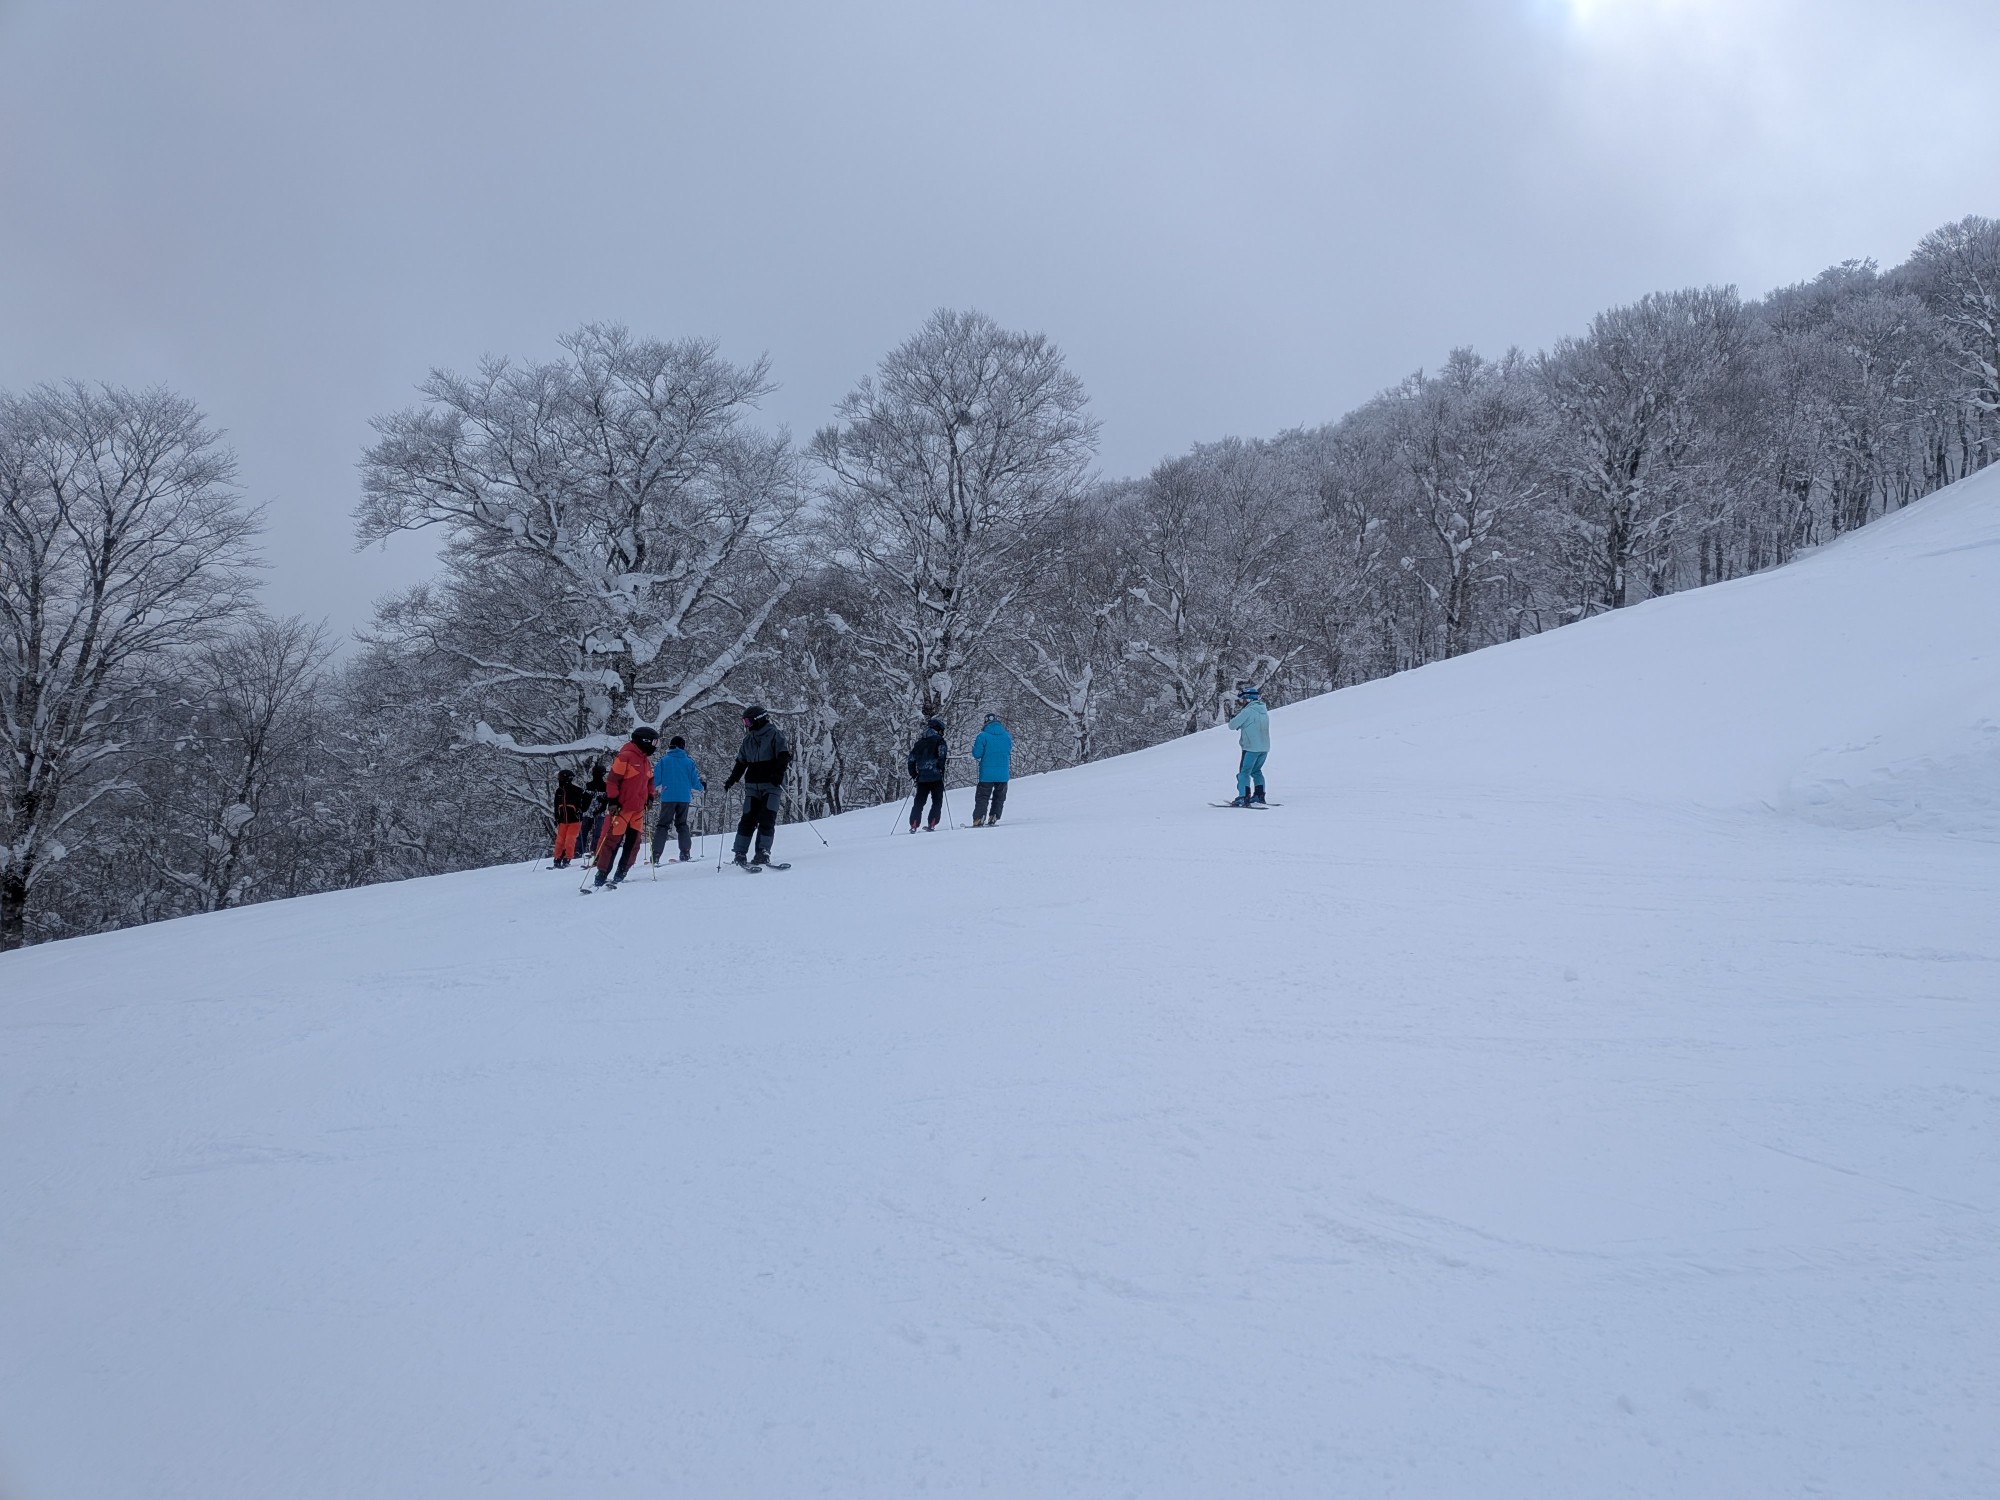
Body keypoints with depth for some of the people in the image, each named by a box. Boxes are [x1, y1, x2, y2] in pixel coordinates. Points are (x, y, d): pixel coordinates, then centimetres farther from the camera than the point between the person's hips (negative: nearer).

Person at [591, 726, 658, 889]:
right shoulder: (625, 757, -13)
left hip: (638, 809, 8)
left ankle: (621, 875, 13)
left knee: (633, 842, 6)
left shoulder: (646, 761, 14)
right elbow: (612, 779, -15)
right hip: (621, 807, -8)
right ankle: (601, 876, -2)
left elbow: (649, 780, 28)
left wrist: (650, 796, 16)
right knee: (612, 840, -6)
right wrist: (612, 800, -17)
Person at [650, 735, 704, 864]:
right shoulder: (689, 761, 2)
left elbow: (656, 780, -1)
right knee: (682, 824, 16)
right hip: (684, 798, 2)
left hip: (668, 797, -2)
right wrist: (702, 787, 26)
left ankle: (656, 855, -11)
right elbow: (694, 781, 5)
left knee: (662, 825, 1)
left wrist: (652, 790, 19)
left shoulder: (664, 760, -1)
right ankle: (685, 853, 7)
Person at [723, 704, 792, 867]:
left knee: (767, 819, -11)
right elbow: (741, 763, 20)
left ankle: (763, 853, -9)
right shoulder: (748, 740, 17)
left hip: (771, 785, -4)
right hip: (752, 785, 4)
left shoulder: (775, 734, -1)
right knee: (748, 819, -2)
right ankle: (740, 853, 3)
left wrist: (778, 773, -21)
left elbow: (784, 755, -9)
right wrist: (731, 780, 10)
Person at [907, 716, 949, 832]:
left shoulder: (919, 742, 16)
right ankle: (931, 825, -7)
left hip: (922, 777, 5)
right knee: (937, 801, 4)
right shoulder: (939, 740, 0)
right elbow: (942, 756, -14)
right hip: (936, 777, -5)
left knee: (919, 802, 10)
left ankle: (913, 825, 2)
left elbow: (911, 759, 16)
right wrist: (941, 770, -6)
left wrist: (913, 775, 22)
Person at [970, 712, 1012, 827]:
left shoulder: (983, 736, -9)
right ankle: (993, 817, 12)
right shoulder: (1007, 736, 4)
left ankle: (978, 819, -9)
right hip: (1003, 774, 3)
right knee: (999, 797, 17)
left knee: (982, 797, 3)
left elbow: (976, 754, -7)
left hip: (987, 774, -3)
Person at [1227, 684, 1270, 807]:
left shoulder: (1247, 711, -15)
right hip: (1265, 747, 8)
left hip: (1251, 747, -8)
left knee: (1244, 772, -2)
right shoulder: (1264, 710, 11)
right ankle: (1259, 796, 21)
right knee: (1256, 771, 20)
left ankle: (1243, 798, -9)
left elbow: (1232, 725, -12)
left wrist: (1234, 719, 9)